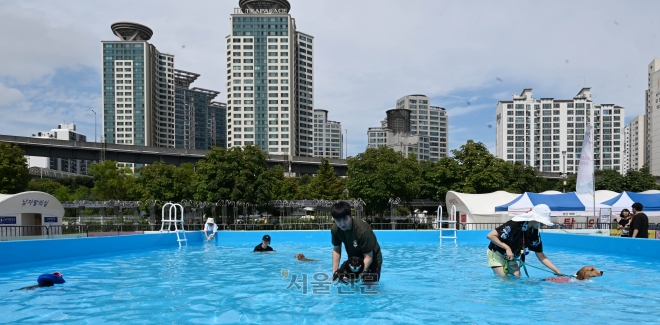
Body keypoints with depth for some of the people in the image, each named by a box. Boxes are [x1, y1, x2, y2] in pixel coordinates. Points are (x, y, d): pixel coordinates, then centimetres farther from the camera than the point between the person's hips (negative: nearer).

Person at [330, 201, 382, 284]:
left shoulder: (363, 230, -34)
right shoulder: (335, 229, -17)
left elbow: (368, 257, -29)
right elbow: (336, 249, -2)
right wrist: (335, 272, -9)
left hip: (371, 261, -5)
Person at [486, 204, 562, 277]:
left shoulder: (535, 234, -10)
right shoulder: (514, 224, -29)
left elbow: (541, 256, -3)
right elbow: (490, 235, -31)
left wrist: (558, 272, -10)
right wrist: (507, 248, -32)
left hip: (511, 257, 7)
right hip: (497, 253, -7)